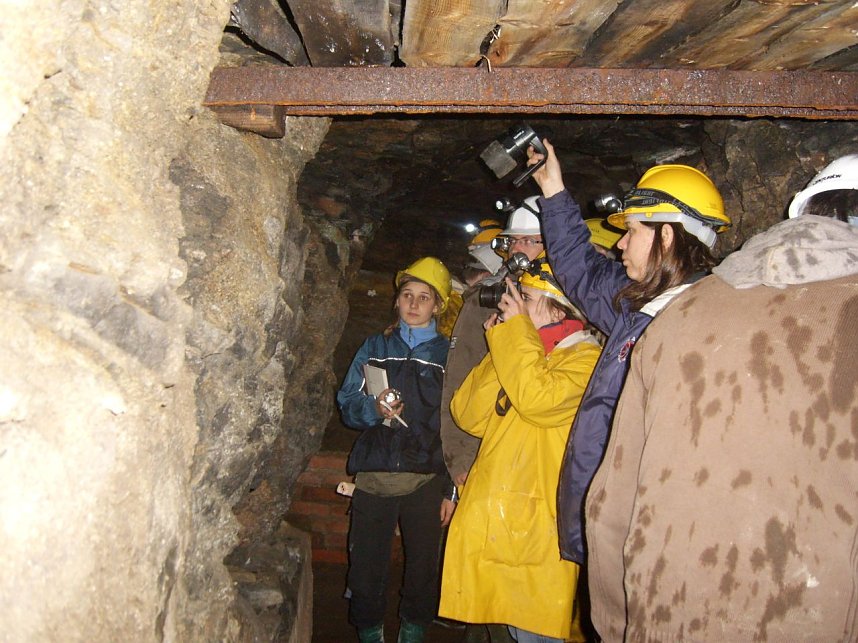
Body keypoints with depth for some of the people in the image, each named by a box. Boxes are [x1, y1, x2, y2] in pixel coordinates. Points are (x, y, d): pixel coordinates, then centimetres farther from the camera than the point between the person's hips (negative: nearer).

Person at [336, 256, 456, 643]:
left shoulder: (448, 354, 6)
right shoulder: (376, 347, 11)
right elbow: (347, 403, 7)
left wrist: (452, 487, -1)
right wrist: (374, 409, -15)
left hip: (426, 479, -1)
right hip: (373, 476, 1)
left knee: (423, 567, 8)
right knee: (367, 566, 5)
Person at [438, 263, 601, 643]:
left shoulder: (585, 359, -9)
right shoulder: (522, 351, 14)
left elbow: (536, 399, -29)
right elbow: (470, 416, 5)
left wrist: (515, 329, -17)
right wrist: (500, 340, -1)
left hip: (537, 527, -7)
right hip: (492, 517, 7)